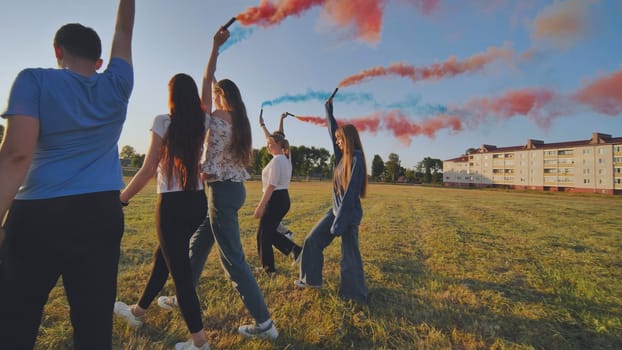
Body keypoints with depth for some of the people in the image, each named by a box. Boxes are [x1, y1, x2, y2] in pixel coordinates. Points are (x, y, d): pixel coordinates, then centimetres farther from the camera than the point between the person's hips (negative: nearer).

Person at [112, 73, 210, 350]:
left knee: (179, 270, 3)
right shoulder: (202, 122, 3)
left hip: (172, 205, -7)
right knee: (162, 257, 26)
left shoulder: (163, 122, -9)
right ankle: (138, 311, 49)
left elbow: (148, 170, -9)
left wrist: (120, 200, -1)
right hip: (197, 202, 7)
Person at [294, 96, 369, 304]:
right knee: (312, 241, 14)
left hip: (349, 214, -9)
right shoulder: (342, 156, 7)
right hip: (336, 210, 9)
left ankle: (355, 295, 21)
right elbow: (332, 132, 18)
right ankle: (311, 279, 30)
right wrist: (329, 110, 21)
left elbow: (350, 193, -22)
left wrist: (339, 222, -23)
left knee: (349, 255, 2)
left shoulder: (356, 159, -17)